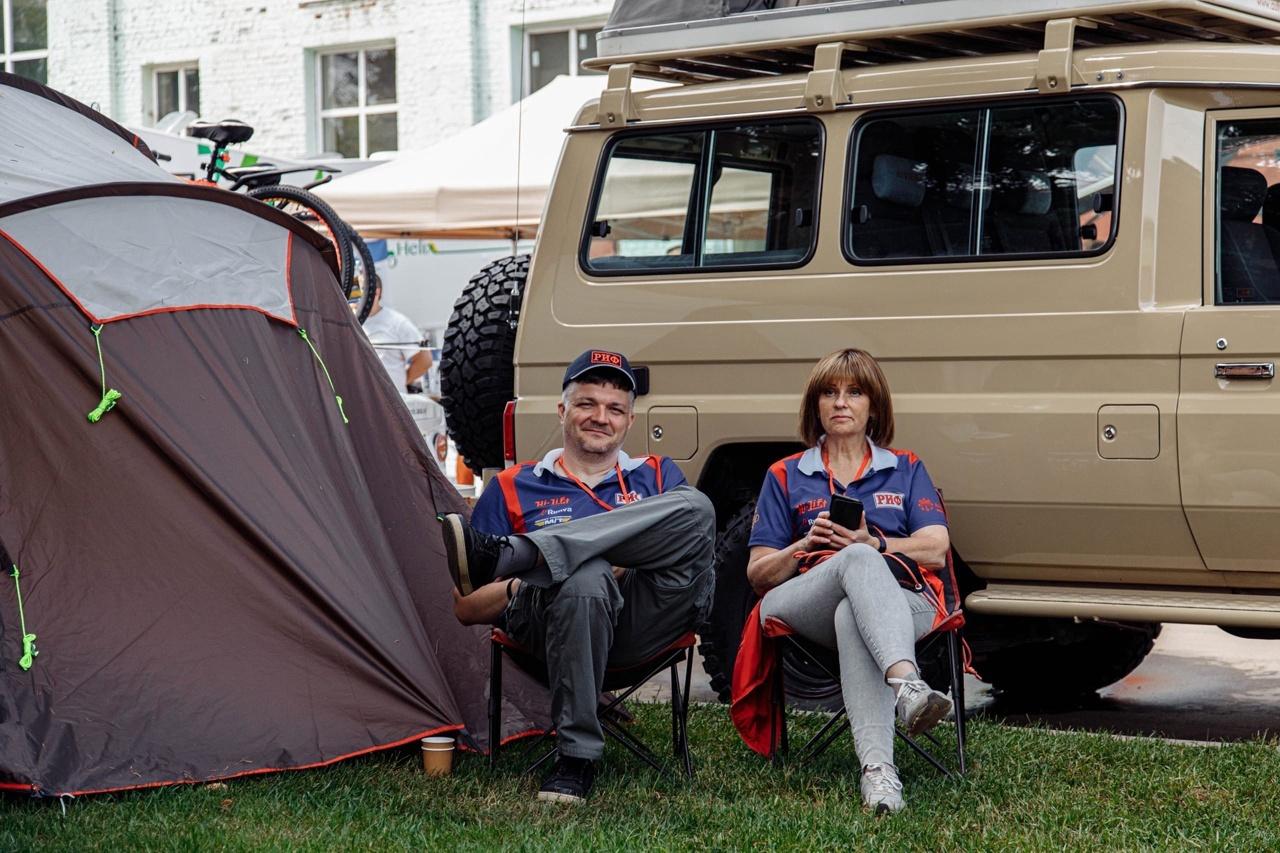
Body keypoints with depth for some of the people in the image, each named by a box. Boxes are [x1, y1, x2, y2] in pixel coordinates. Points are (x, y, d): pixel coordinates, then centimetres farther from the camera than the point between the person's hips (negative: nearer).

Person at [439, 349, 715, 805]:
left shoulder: (658, 477, 27)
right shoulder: (513, 488, 21)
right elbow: (465, 608, 17)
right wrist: (519, 589, -5)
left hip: (647, 623, 2)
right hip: (550, 625, -1)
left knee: (694, 508, -25)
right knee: (587, 576, -40)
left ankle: (504, 553, -31)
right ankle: (575, 756, -34)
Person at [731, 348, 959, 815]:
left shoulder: (907, 469, 25)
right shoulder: (786, 476, 24)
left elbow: (936, 548, 8)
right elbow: (758, 574, 16)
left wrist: (872, 542, -9)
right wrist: (805, 545, -3)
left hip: (905, 602, 0)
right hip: (806, 603, 0)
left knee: (852, 618, -42)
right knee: (859, 561, -40)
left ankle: (877, 767, -64)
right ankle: (907, 684, -67)